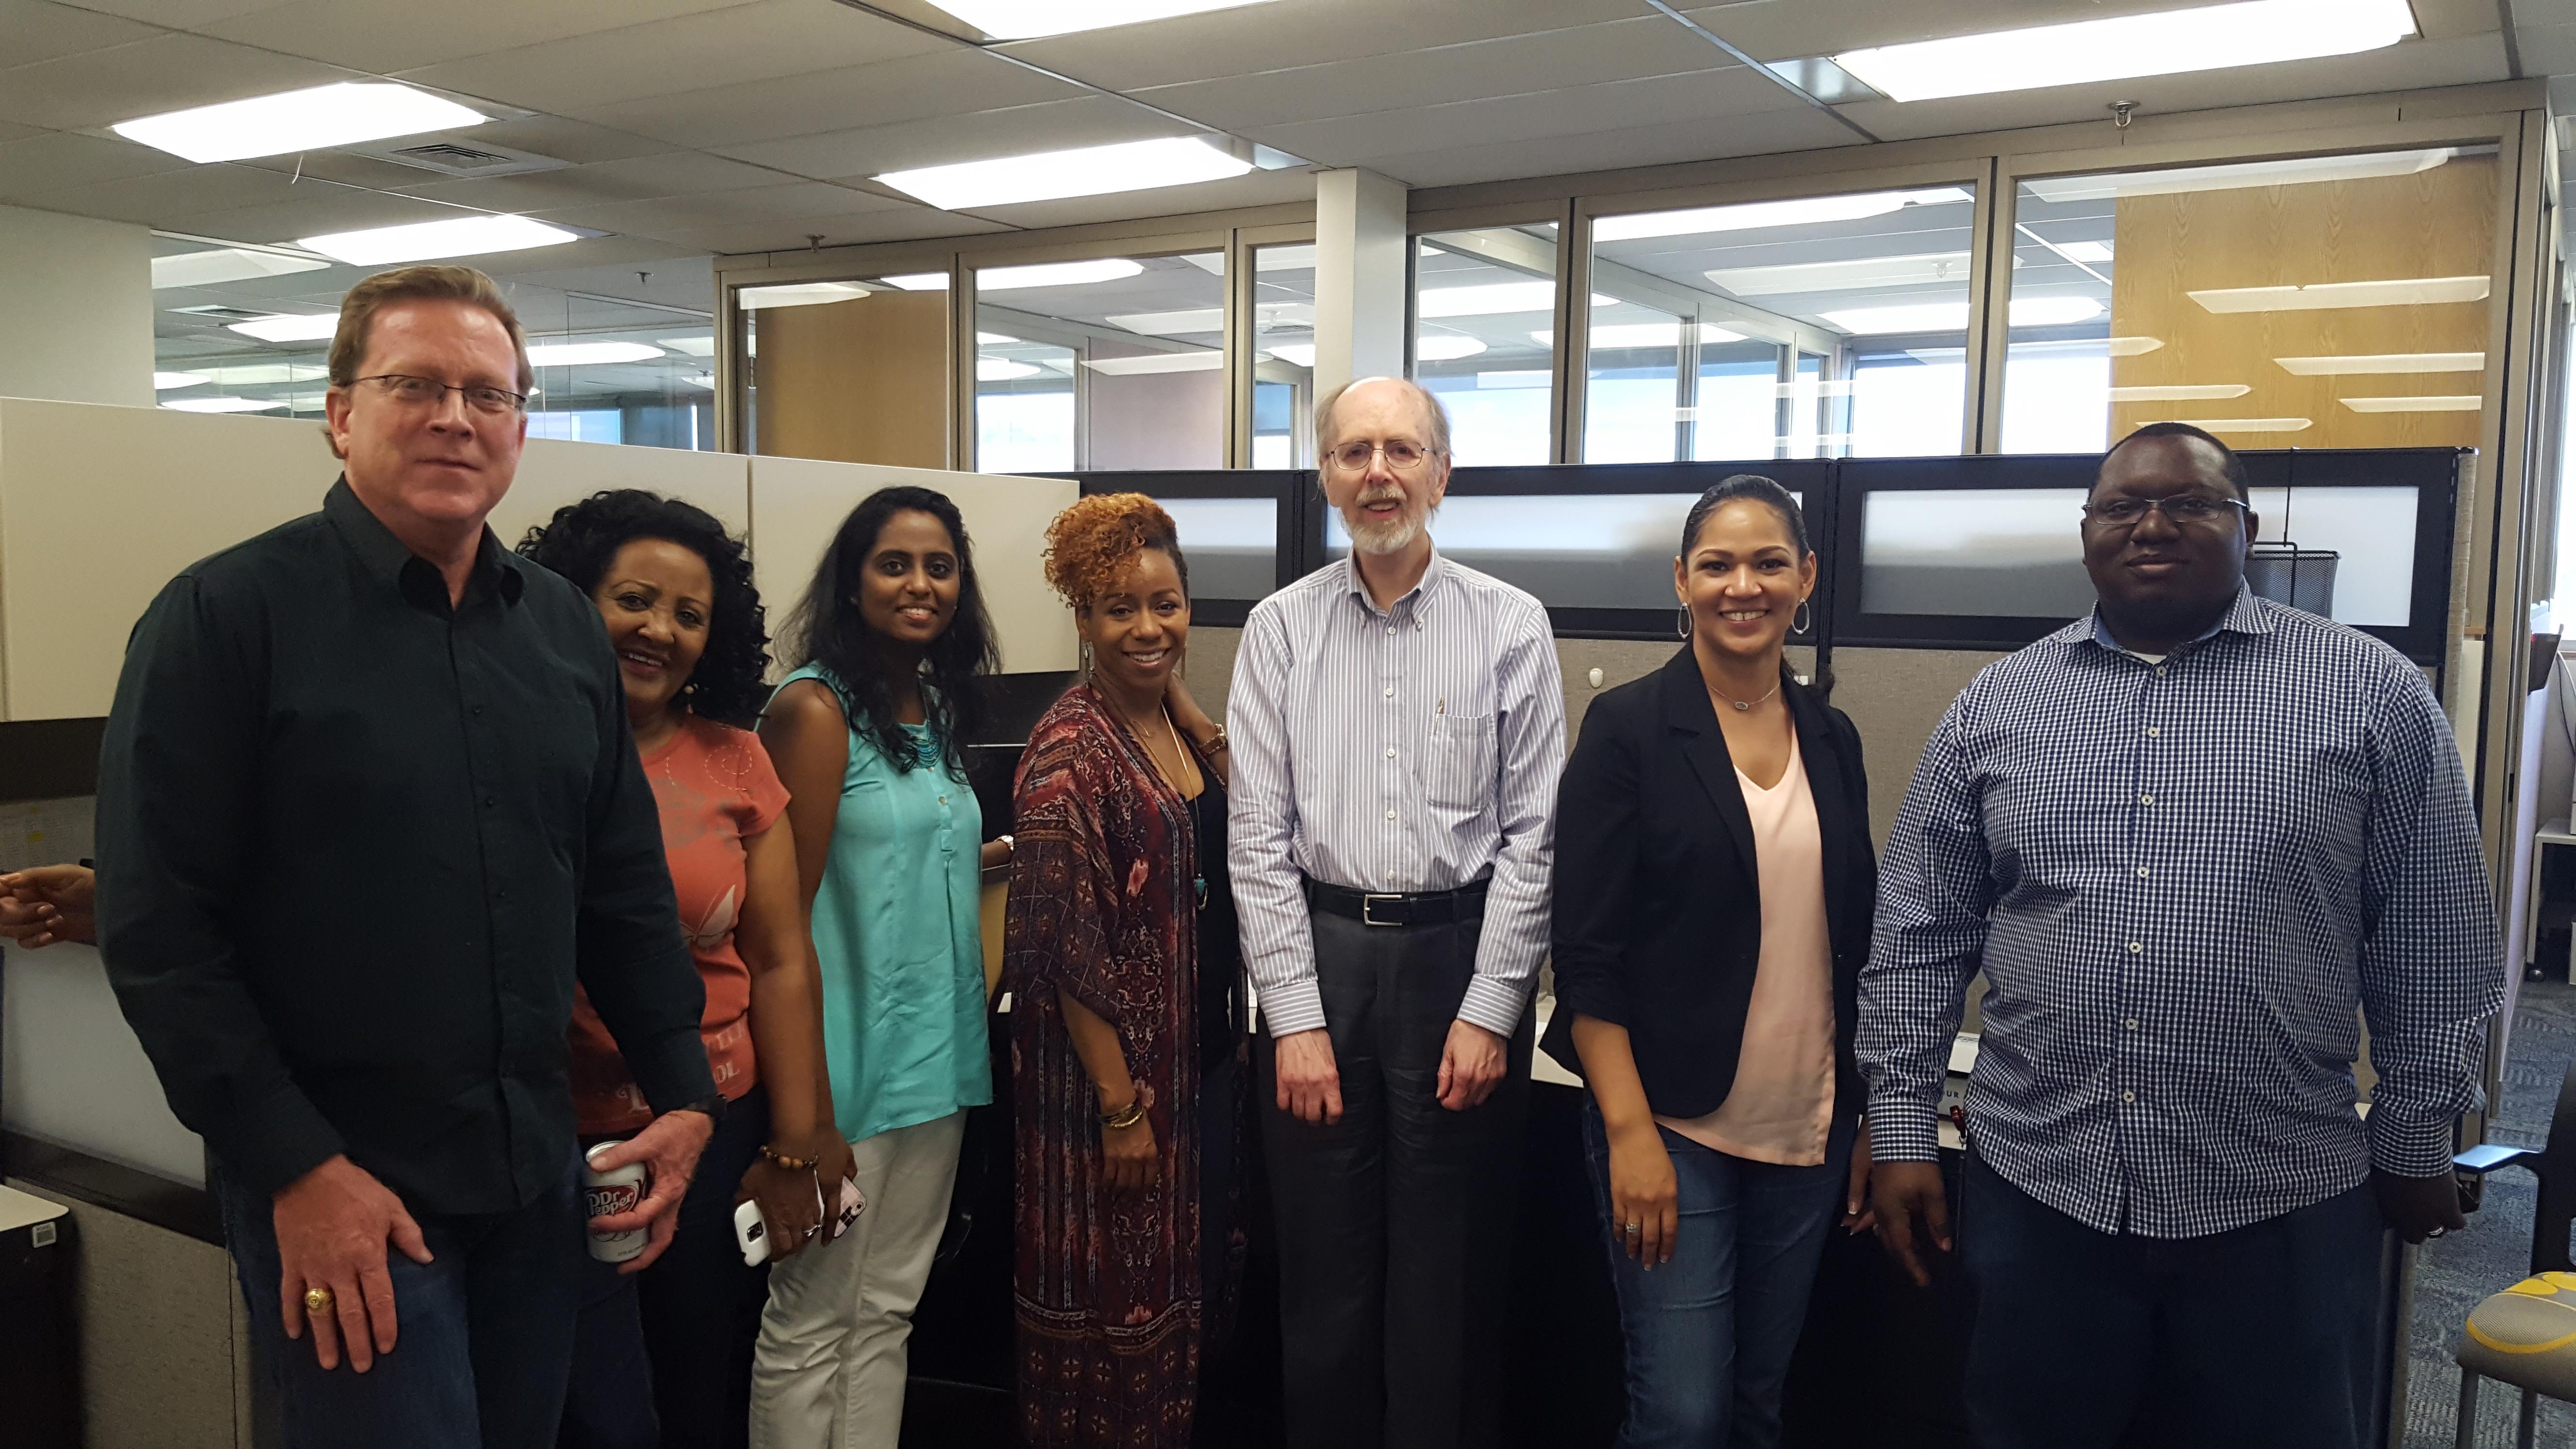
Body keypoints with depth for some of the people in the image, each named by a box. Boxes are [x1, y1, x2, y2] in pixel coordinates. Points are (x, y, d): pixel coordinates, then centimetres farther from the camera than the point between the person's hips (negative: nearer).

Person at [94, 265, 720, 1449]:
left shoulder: (565, 627, 8)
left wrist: (683, 1090, 6)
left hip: (536, 1175, 6)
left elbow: (625, 886, 12)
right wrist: (296, 1167, -15)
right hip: (337, 1194, -5)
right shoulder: (224, 617, -9)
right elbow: (156, 929, -12)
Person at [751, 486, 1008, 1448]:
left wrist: (1010, 854, 12)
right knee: (810, 1325, 5)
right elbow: (786, 912, -15)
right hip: (852, 1061, -7)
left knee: (886, 1313, 16)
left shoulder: (937, 706, 11)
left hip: (939, 1059, 7)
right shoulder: (817, 708, -11)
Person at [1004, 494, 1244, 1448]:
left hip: (1205, 1054, 8)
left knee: (1187, 1286, 19)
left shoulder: (1190, 729, 7)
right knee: (1112, 1301, 7)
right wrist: (1120, 1104, -18)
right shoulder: (1069, 751, -17)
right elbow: (1065, 948, -19)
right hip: (1113, 1066, -7)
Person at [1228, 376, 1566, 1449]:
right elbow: (1260, 836, 0)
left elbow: (1532, 833, -2)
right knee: (1323, 1270, 11)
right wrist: (1296, 1017, -5)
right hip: (1318, 953, 1)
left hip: (1461, 951, -1)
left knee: (1449, 1275, 8)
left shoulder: (1511, 627, -1)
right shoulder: (1281, 627, 2)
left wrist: (1489, 1011, -7)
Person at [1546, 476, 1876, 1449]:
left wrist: (1868, 1122, 11)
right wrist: (1630, 1132, -16)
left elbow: (1853, 943, 13)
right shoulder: (1628, 730, -8)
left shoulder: (1832, 739, 8)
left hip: (1808, 1132, 5)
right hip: (1672, 1123, -5)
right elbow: (1587, 949, -11)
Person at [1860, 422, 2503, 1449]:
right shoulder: (1996, 703, 4)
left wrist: (2417, 1143, 5)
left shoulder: (2372, 694, -1)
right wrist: (1901, 1132, 2)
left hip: (2284, 1210, -1)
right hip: (2034, 1190, 2)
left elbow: (2434, 948, 3)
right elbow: (1919, 936, 5)